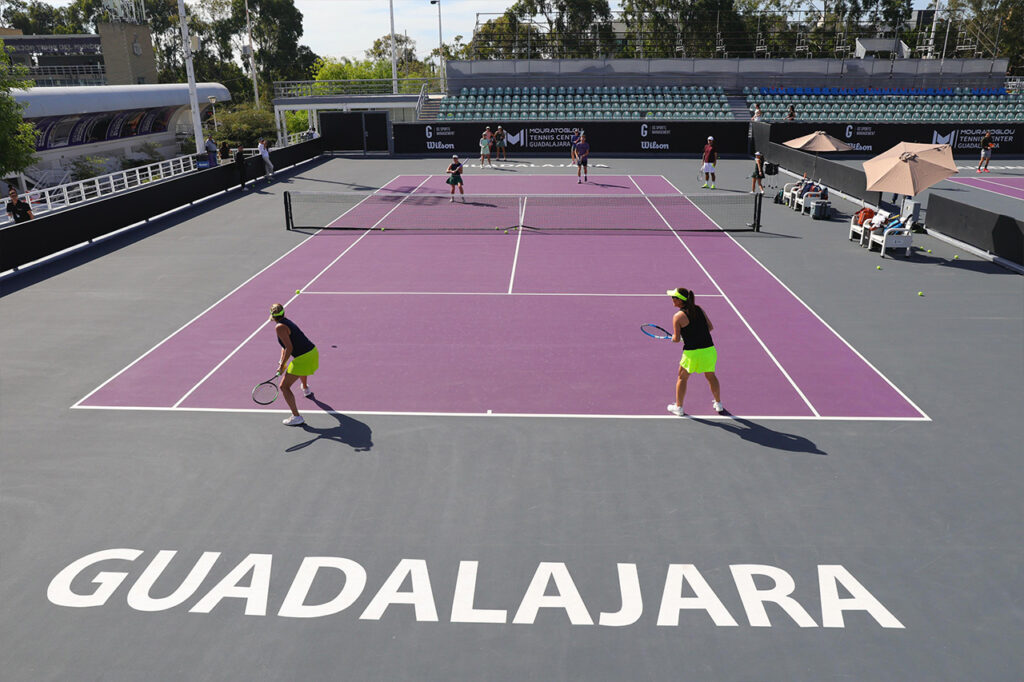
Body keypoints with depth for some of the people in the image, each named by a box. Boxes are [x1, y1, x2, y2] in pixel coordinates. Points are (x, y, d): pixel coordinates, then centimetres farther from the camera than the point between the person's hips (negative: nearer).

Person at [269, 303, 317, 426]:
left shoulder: (279, 327, -14)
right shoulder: (287, 321, 14)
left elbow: (289, 348, -20)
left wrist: (282, 366, -14)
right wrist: (282, 362, 13)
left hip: (303, 359, -10)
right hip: (313, 351, 10)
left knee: (284, 387, -4)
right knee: (301, 367, 45)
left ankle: (296, 417, -10)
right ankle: (306, 389, 72)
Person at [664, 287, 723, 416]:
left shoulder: (678, 316, -10)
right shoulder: (699, 309, 5)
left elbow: (676, 339, -8)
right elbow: (710, 327, 8)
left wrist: (673, 338, 13)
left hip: (692, 352, -5)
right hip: (709, 349, 5)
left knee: (682, 378, 18)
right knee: (711, 376, 26)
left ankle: (678, 407, 26)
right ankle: (718, 405, 38)